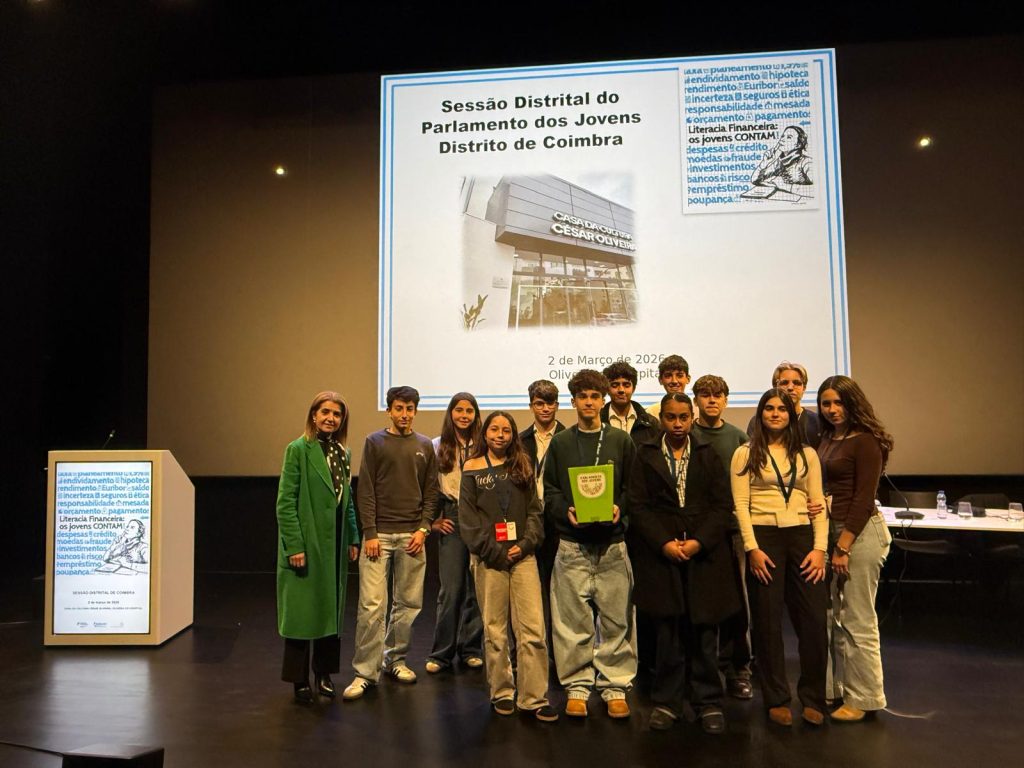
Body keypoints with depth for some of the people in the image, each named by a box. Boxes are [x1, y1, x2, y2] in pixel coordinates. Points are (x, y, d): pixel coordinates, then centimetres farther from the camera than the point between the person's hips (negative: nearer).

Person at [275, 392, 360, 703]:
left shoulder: (343, 453, 10)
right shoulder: (298, 449, -8)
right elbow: (285, 502, -12)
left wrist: (353, 538, 9)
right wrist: (294, 545, -16)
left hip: (335, 544, 6)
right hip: (306, 543, -6)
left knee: (331, 608, 12)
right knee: (302, 610, 3)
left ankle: (324, 673, 25)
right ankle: (300, 679, 16)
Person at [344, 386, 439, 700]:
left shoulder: (425, 446, 10)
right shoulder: (375, 442, 3)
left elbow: (431, 492, 9)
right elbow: (366, 491, -2)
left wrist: (423, 528, -3)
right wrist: (370, 533, -8)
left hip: (412, 535, 3)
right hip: (379, 533, -2)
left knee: (408, 602, 7)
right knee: (372, 604, -5)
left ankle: (395, 659, 24)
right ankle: (365, 672, 4)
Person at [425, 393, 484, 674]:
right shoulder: (437, 446, 3)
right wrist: (432, 519, 1)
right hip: (452, 519, -1)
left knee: (476, 586, 7)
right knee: (450, 588, -1)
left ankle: (470, 649, 20)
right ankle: (441, 653, 10)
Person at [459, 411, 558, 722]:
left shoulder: (523, 466, 13)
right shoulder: (472, 469, 6)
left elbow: (535, 510, 9)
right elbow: (468, 517, 1)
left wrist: (526, 544, -6)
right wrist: (492, 551, -7)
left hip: (522, 555, 2)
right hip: (489, 559, -1)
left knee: (533, 629, -3)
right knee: (494, 630, 4)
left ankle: (533, 697, 5)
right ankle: (502, 693, 18)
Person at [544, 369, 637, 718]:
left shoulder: (621, 441, 7)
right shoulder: (559, 443, 8)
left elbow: (634, 488, 6)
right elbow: (549, 491, 7)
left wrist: (620, 509, -12)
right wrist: (566, 512, -11)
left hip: (612, 543, 0)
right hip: (572, 543, 0)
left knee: (616, 618, 4)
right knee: (573, 620, 3)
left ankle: (615, 686, 17)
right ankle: (577, 685, 16)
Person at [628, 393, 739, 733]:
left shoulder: (708, 455, 9)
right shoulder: (645, 455, 6)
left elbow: (723, 505, 3)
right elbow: (638, 505, 0)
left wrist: (699, 541, -10)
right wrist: (664, 542, -10)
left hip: (704, 550, 1)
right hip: (661, 552, 0)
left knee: (704, 627, 2)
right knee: (667, 627, 3)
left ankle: (708, 702, 14)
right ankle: (666, 701, 14)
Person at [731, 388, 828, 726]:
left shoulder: (807, 454, 12)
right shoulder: (745, 454, 5)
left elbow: (818, 504, 8)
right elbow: (741, 504, -2)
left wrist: (820, 548, -3)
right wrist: (752, 548, -10)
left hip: (801, 536, 2)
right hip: (763, 537, -2)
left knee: (814, 619, -2)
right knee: (767, 622, 4)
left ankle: (813, 699, 15)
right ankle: (776, 700, 16)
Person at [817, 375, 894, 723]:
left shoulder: (865, 441, -11)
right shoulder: (827, 439, 12)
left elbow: (864, 498, -14)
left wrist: (844, 546, -15)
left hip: (860, 533, -8)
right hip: (831, 529, 8)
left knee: (858, 620, 0)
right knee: (833, 616, 13)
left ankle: (863, 698, 13)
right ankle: (836, 689, 25)